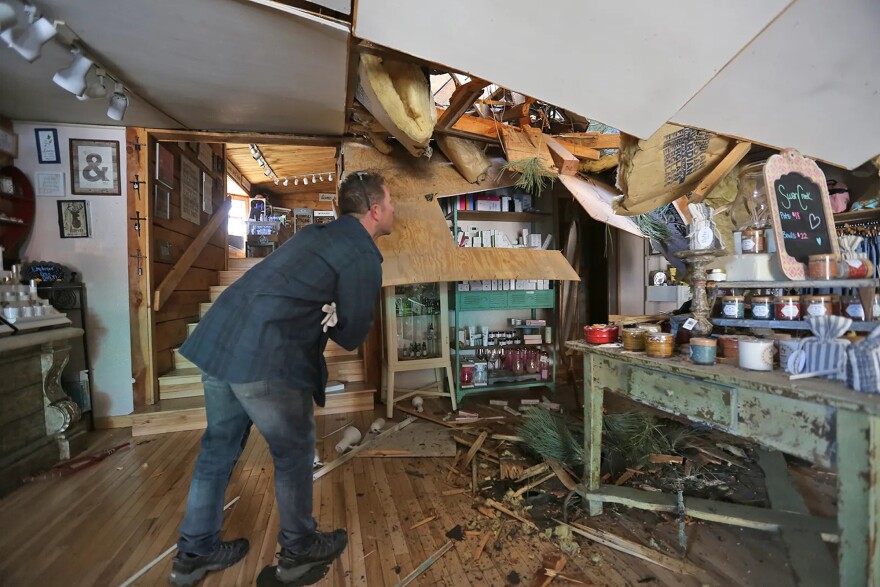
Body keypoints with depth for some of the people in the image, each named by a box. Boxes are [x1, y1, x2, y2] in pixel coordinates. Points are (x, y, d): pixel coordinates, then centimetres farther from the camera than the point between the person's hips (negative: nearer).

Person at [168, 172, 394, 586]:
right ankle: (298, 549, 35)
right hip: (266, 359, -9)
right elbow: (352, 336, -3)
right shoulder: (363, 256, -8)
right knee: (293, 454, 13)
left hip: (217, 341, 9)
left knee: (219, 447, 22)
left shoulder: (319, 234, 18)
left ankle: (194, 552, 42)